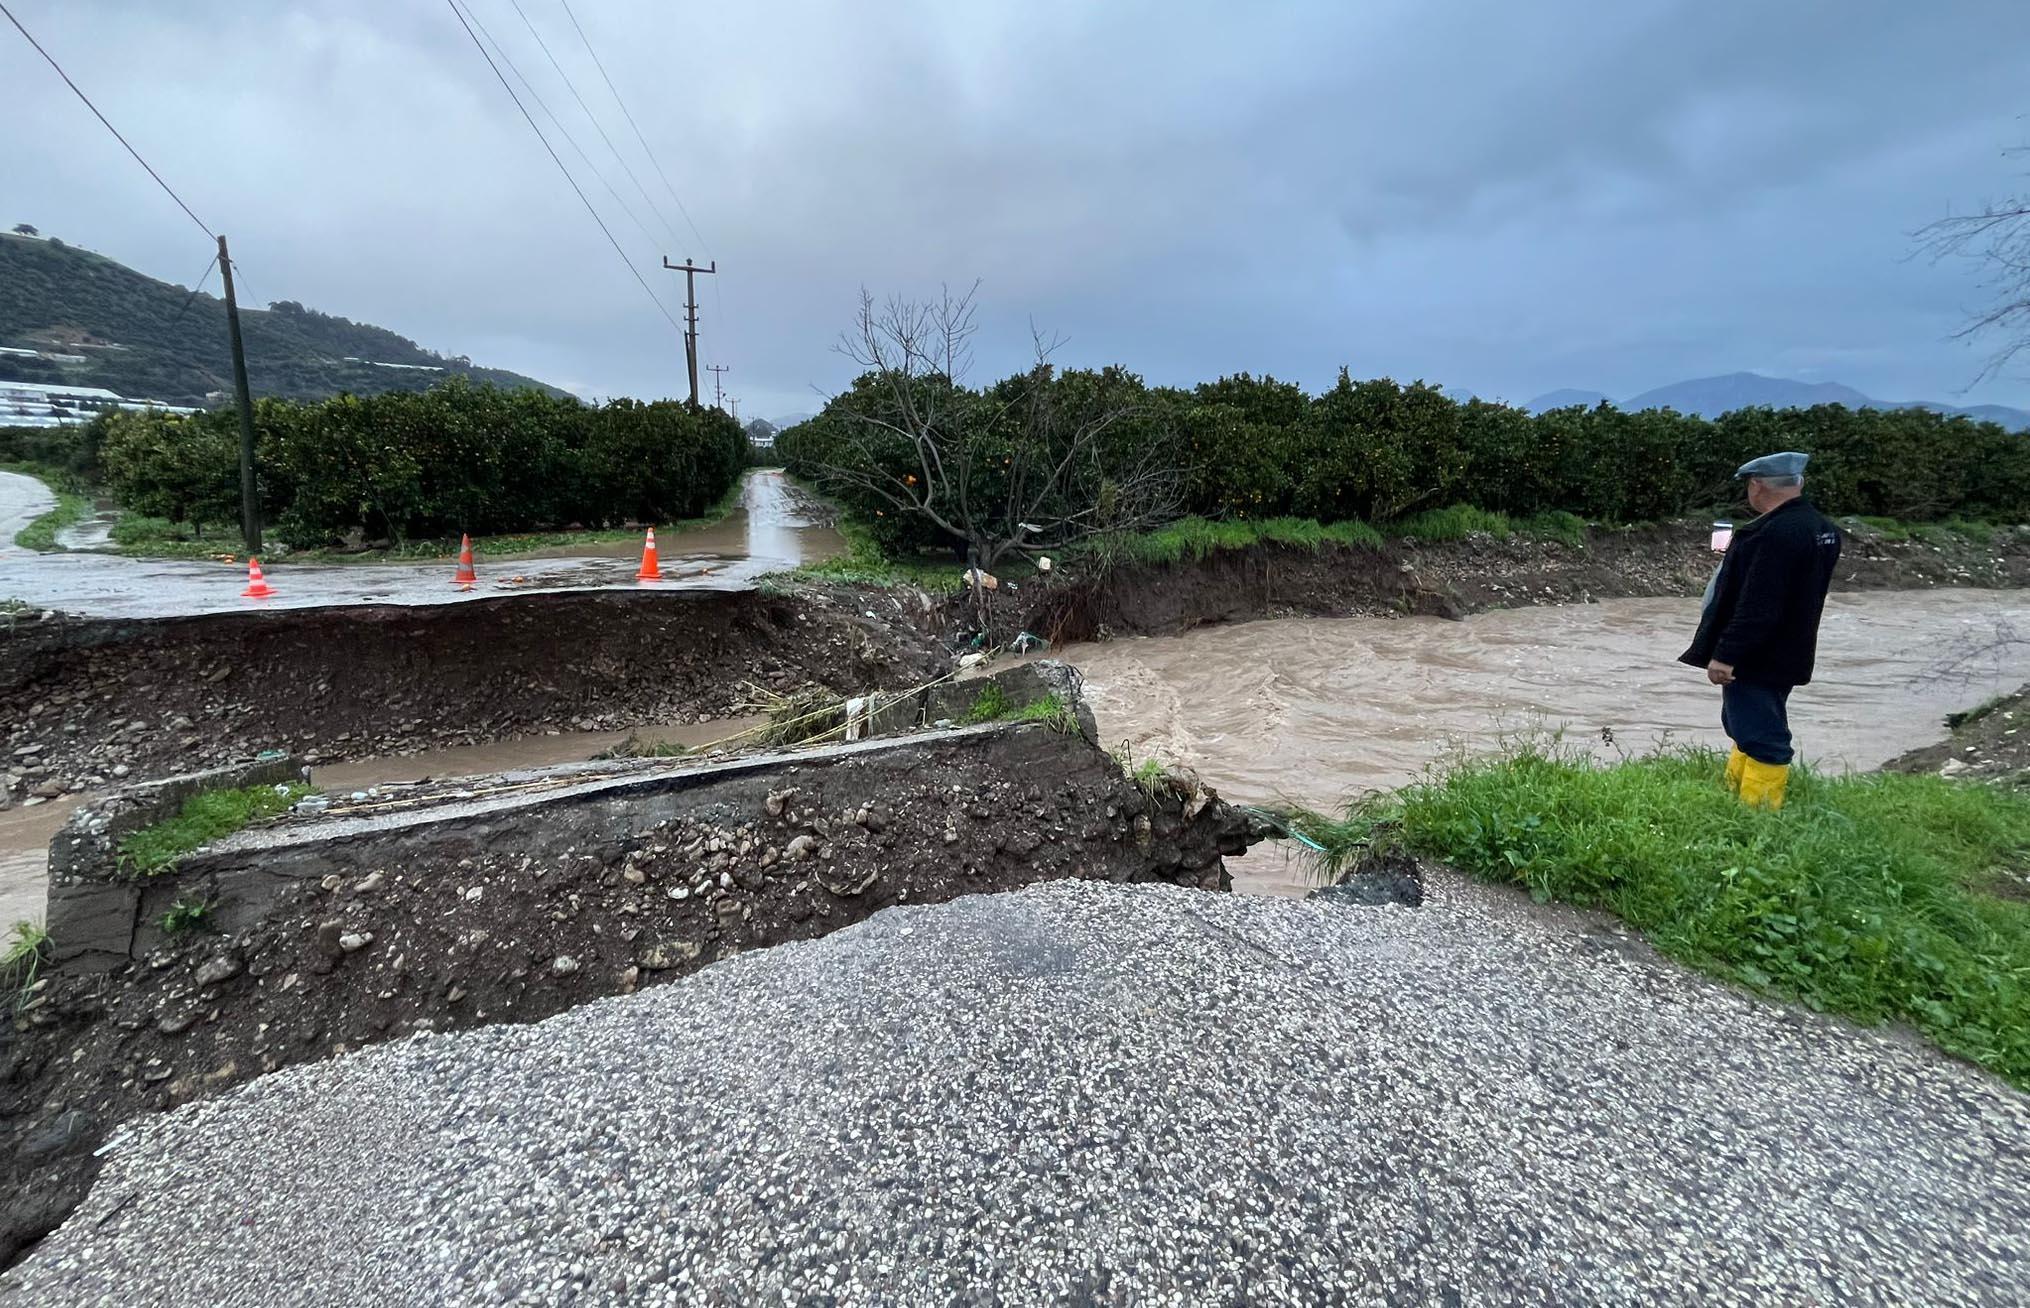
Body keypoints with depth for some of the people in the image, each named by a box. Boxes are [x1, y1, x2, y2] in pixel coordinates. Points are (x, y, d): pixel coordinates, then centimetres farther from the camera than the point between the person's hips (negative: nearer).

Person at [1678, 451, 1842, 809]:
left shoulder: (1776, 534, -24)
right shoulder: (1820, 527, 10)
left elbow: (1756, 607, -27)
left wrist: (1725, 654, -24)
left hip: (1757, 659, -10)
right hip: (1783, 655, 10)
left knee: (1761, 737, -3)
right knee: (1747, 727, 21)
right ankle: (1734, 795, 34)